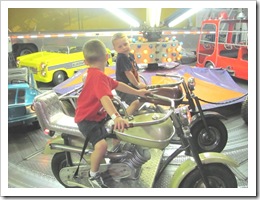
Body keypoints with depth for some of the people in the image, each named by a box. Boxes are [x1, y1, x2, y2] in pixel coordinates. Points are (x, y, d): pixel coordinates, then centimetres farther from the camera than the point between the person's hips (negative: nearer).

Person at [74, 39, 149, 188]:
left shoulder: (95, 75, 7)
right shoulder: (98, 76, -27)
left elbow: (118, 85, 14)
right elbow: (105, 98, -44)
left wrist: (138, 92, 18)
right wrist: (116, 116, -57)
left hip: (96, 115, 11)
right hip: (87, 118, -11)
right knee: (102, 144, -29)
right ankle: (94, 175, -5)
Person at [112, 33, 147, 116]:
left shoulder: (131, 56, 10)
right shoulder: (121, 58, -18)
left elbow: (135, 71, 13)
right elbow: (128, 73, -21)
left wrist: (140, 83, 2)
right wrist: (137, 85, -12)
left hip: (132, 86, 9)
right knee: (136, 102, -28)